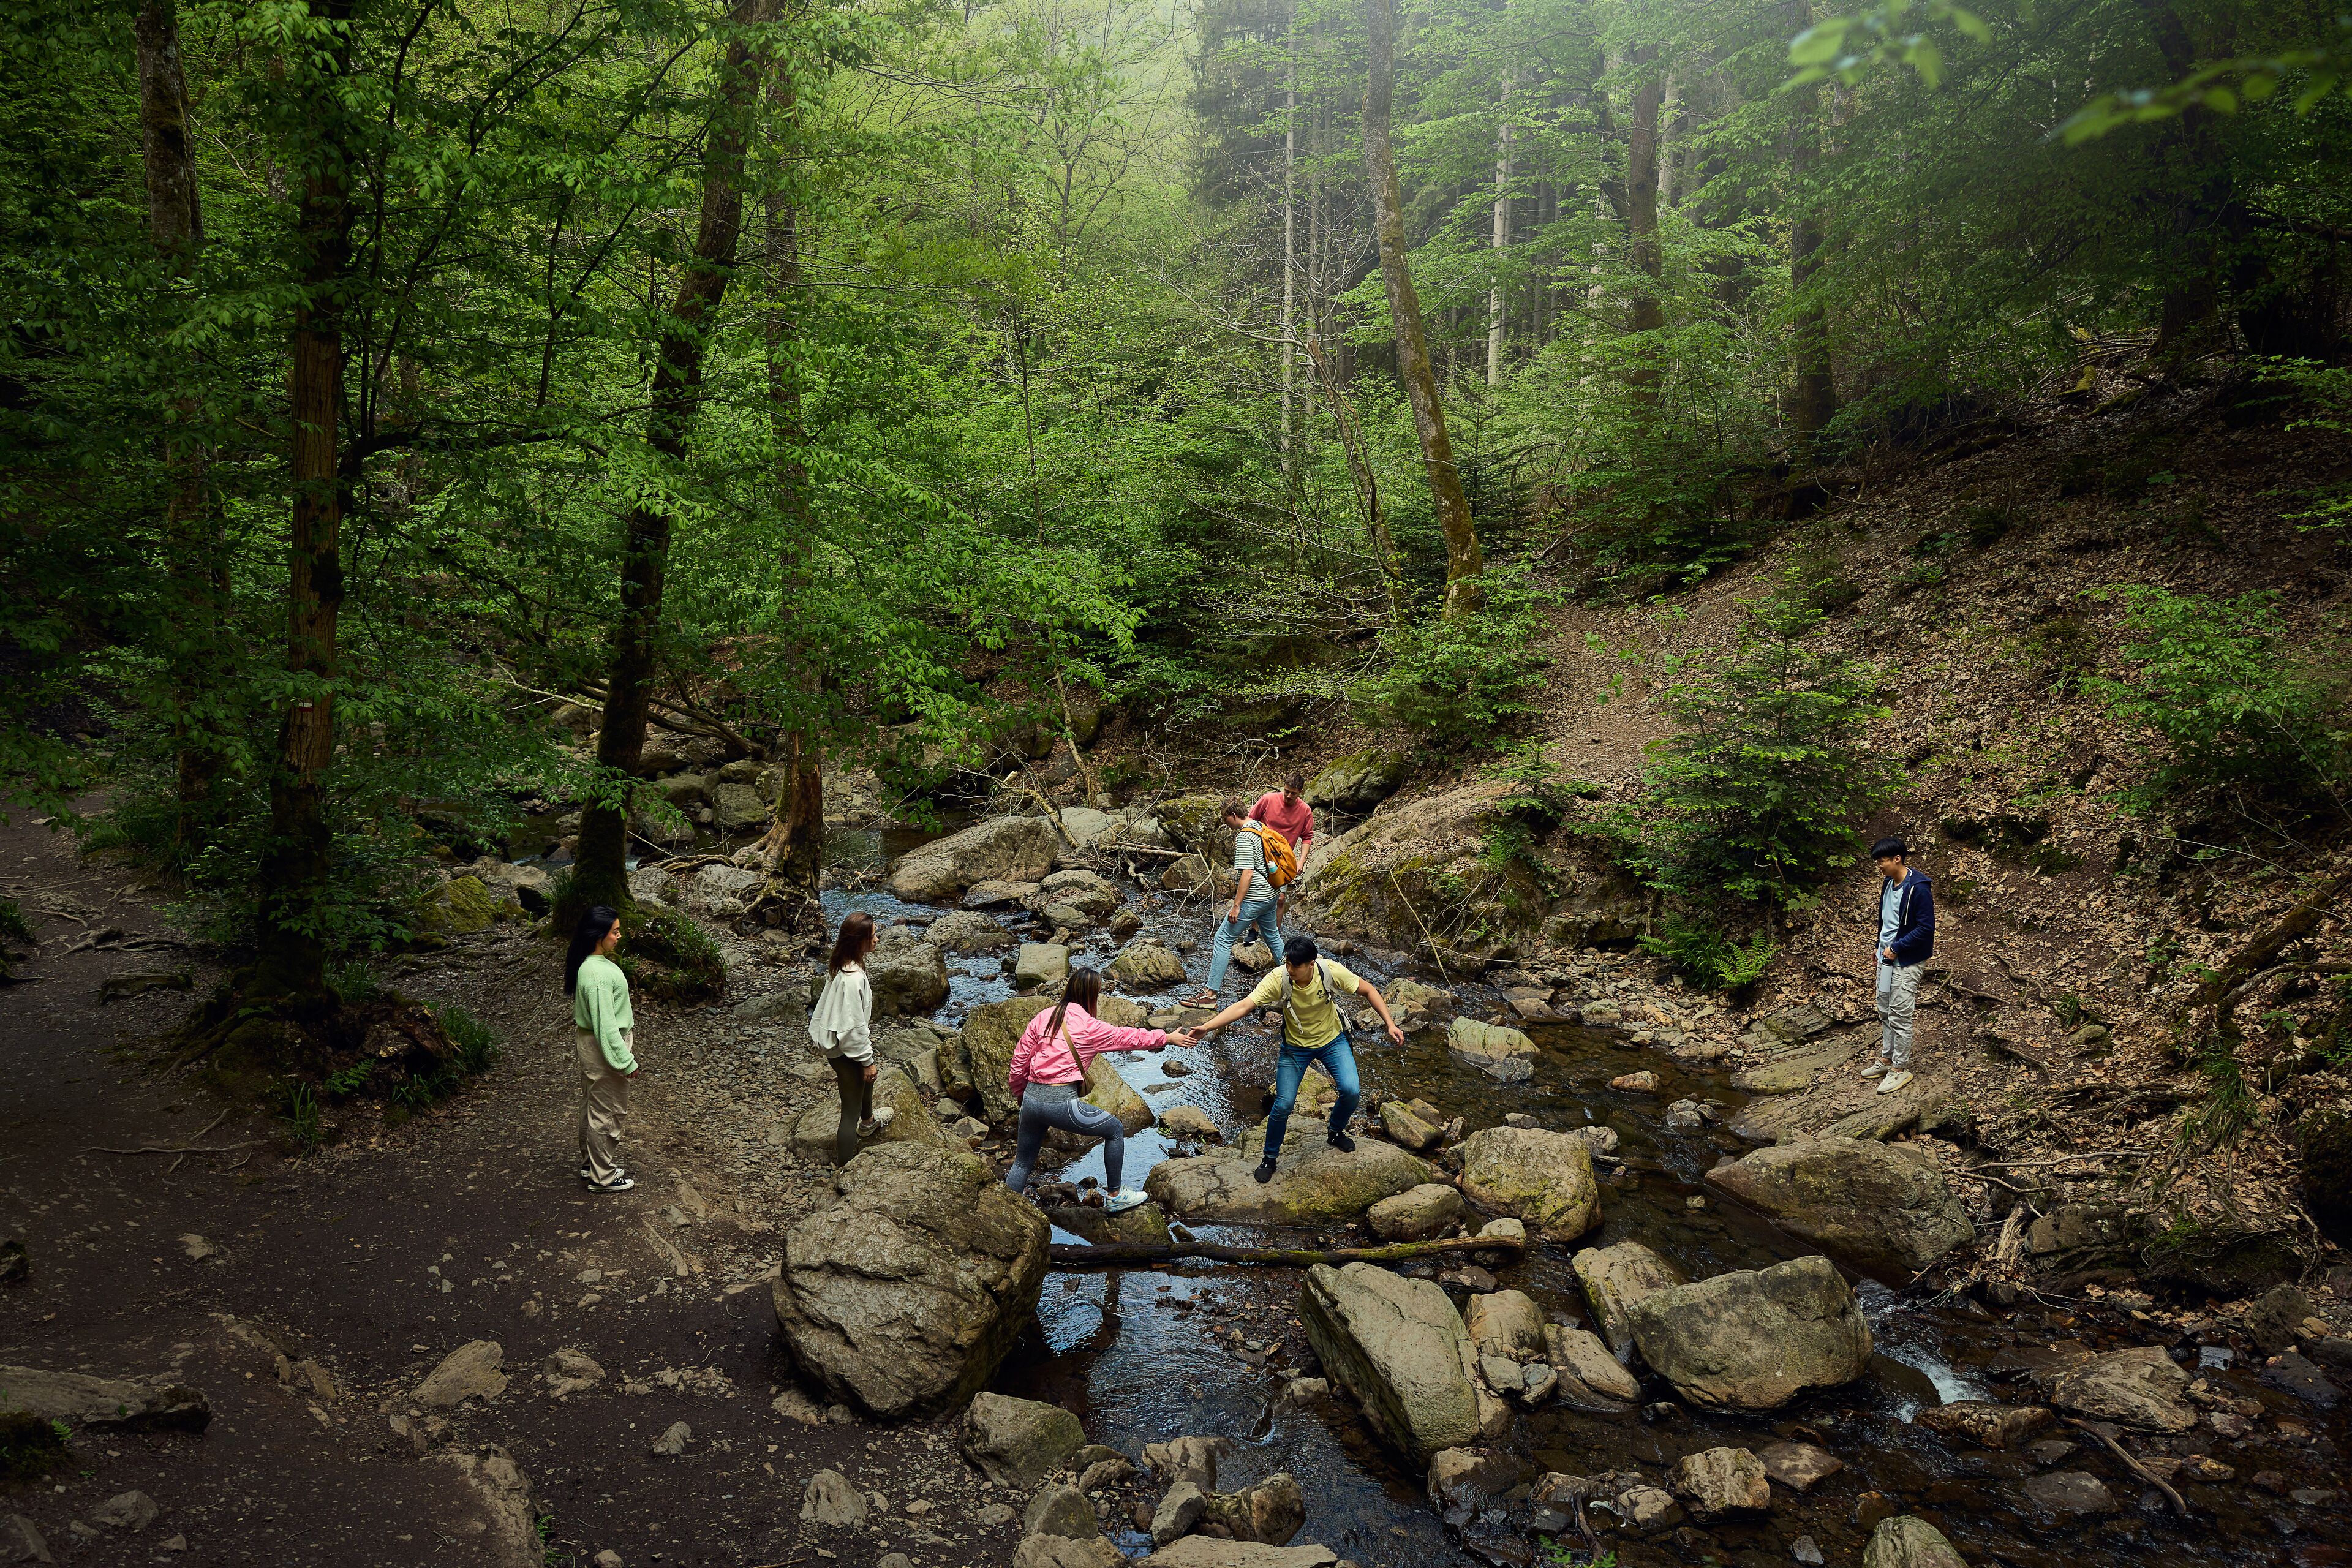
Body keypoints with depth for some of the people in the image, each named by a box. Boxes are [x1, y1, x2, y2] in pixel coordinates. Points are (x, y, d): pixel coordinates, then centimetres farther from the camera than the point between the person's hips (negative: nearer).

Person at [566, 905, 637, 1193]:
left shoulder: (589, 964, 2)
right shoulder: (598, 975, -30)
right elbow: (605, 1024, -27)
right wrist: (625, 1061, -20)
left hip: (588, 1042, 10)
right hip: (604, 1048, -10)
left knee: (592, 1106, 23)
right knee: (608, 1113, 5)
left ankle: (590, 1163, 38)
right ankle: (603, 1177, 18)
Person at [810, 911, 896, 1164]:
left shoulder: (840, 965, -4)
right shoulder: (852, 978, -34)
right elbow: (852, 1027, -28)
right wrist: (867, 1060, -16)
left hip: (834, 1040, 10)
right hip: (845, 1050, -10)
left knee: (866, 1079, 35)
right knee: (851, 1109, 6)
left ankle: (868, 1122, 62)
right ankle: (845, 1165, 20)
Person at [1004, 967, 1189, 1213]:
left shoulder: (1042, 1018, 7)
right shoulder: (1089, 1027, -5)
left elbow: (1019, 1063, 10)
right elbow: (1129, 1038, 6)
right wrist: (1168, 1037, 19)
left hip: (1032, 1098, 5)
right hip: (1063, 1102, -5)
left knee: (1022, 1164, 21)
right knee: (1115, 1130, 17)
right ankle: (1115, 1197, 26)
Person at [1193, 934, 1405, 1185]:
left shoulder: (1331, 971, -28)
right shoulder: (1278, 979, -31)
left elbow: (1368, 990, -13)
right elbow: (1244, 1006, -36)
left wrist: (1390, 1024, -19)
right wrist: (1206, 1027, -47)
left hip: (1332, 1040, 1)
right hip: (1295, 1047, -1)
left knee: (1352, 1090, -16)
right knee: (1283, 1105, -5)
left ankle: (1336, 1132, 18)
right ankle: (1270, 1158, 21)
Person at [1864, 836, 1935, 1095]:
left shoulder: (1918, 888, -21)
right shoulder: (1888, 882, 5)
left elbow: (1926, 928, -21)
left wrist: (1896, 948, -18)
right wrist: (1880, 946, 12)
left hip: (1908, 961, -9)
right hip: (1888, 956, 9)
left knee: (1900, 1016, -2)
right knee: (1885, 1012, 16)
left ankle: (1900, 1069, 8)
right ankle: (1886, 1059, 28)